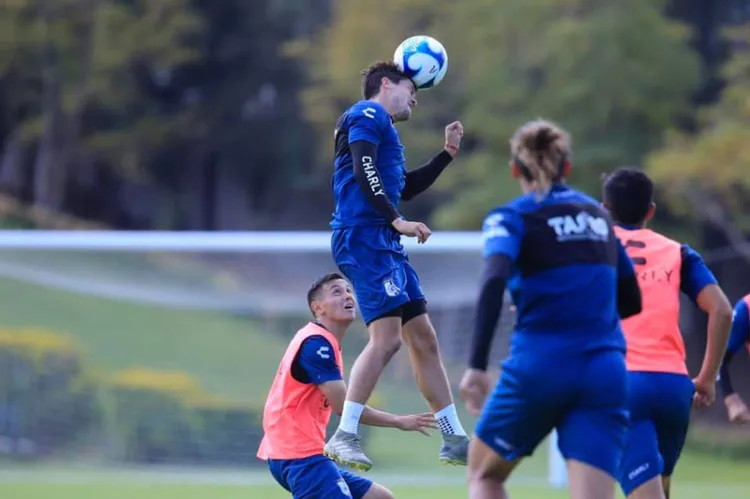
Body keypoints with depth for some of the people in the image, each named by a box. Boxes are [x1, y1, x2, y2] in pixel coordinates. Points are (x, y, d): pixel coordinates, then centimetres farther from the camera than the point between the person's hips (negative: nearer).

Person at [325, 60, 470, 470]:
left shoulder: (383, 127, 27)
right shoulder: (368, 115, -3)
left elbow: (405, 187, 36)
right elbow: (364, 172, -17)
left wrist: (447, 153, 31)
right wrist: (397, 220, -21)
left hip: (385, 244, 10)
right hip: (364, 238, -10)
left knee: (423, 338, 10)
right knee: (386, 337, -19)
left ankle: (454, 440, 13)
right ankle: (343, 437, -18)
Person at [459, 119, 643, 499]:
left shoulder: (512, 218, 2)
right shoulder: (597, 215, 17)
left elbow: (493, 282, -18)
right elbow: (631, 302, 22)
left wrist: (477, 365, -22)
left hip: (538, 368, -3)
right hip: (606, 373, 3)